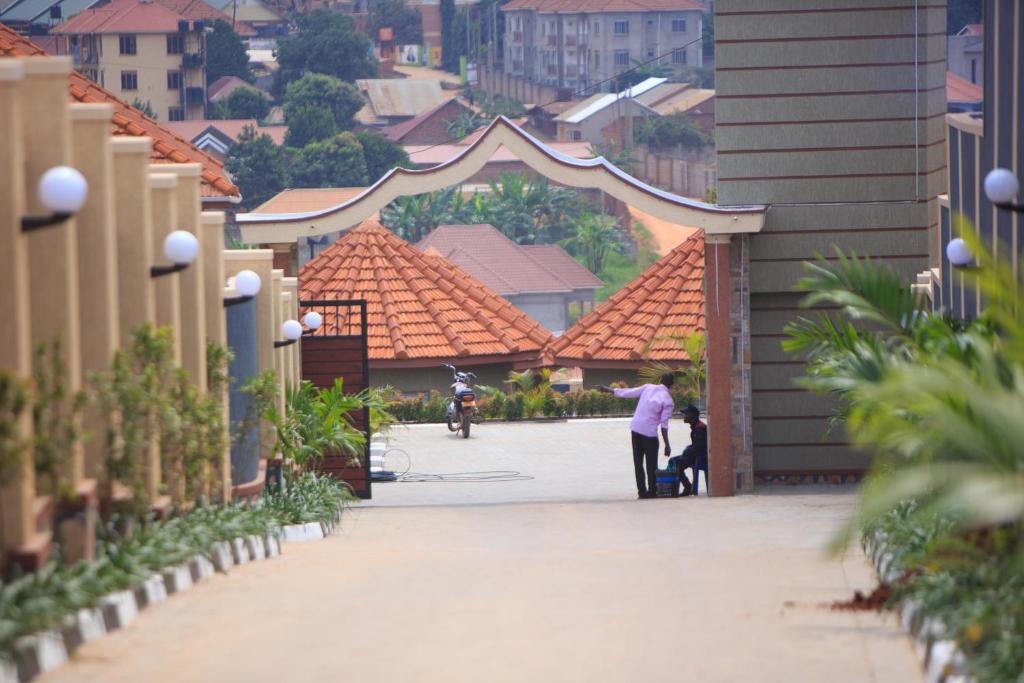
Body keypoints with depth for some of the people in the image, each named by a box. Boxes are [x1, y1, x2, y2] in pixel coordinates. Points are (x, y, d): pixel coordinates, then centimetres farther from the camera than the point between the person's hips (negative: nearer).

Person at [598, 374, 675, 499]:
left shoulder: (648, 388, 4)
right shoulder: (668, 401, -7)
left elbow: (627, 393, 9)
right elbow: (664, 424, -11)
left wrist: (608, 390, 23)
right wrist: (667, 445, -8)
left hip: (635, 428, 4)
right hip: (650, 432, -4)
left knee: (638, 463, 10)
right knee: (651, 465, 5)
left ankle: (642, 491, 10)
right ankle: (652, 491, 5)